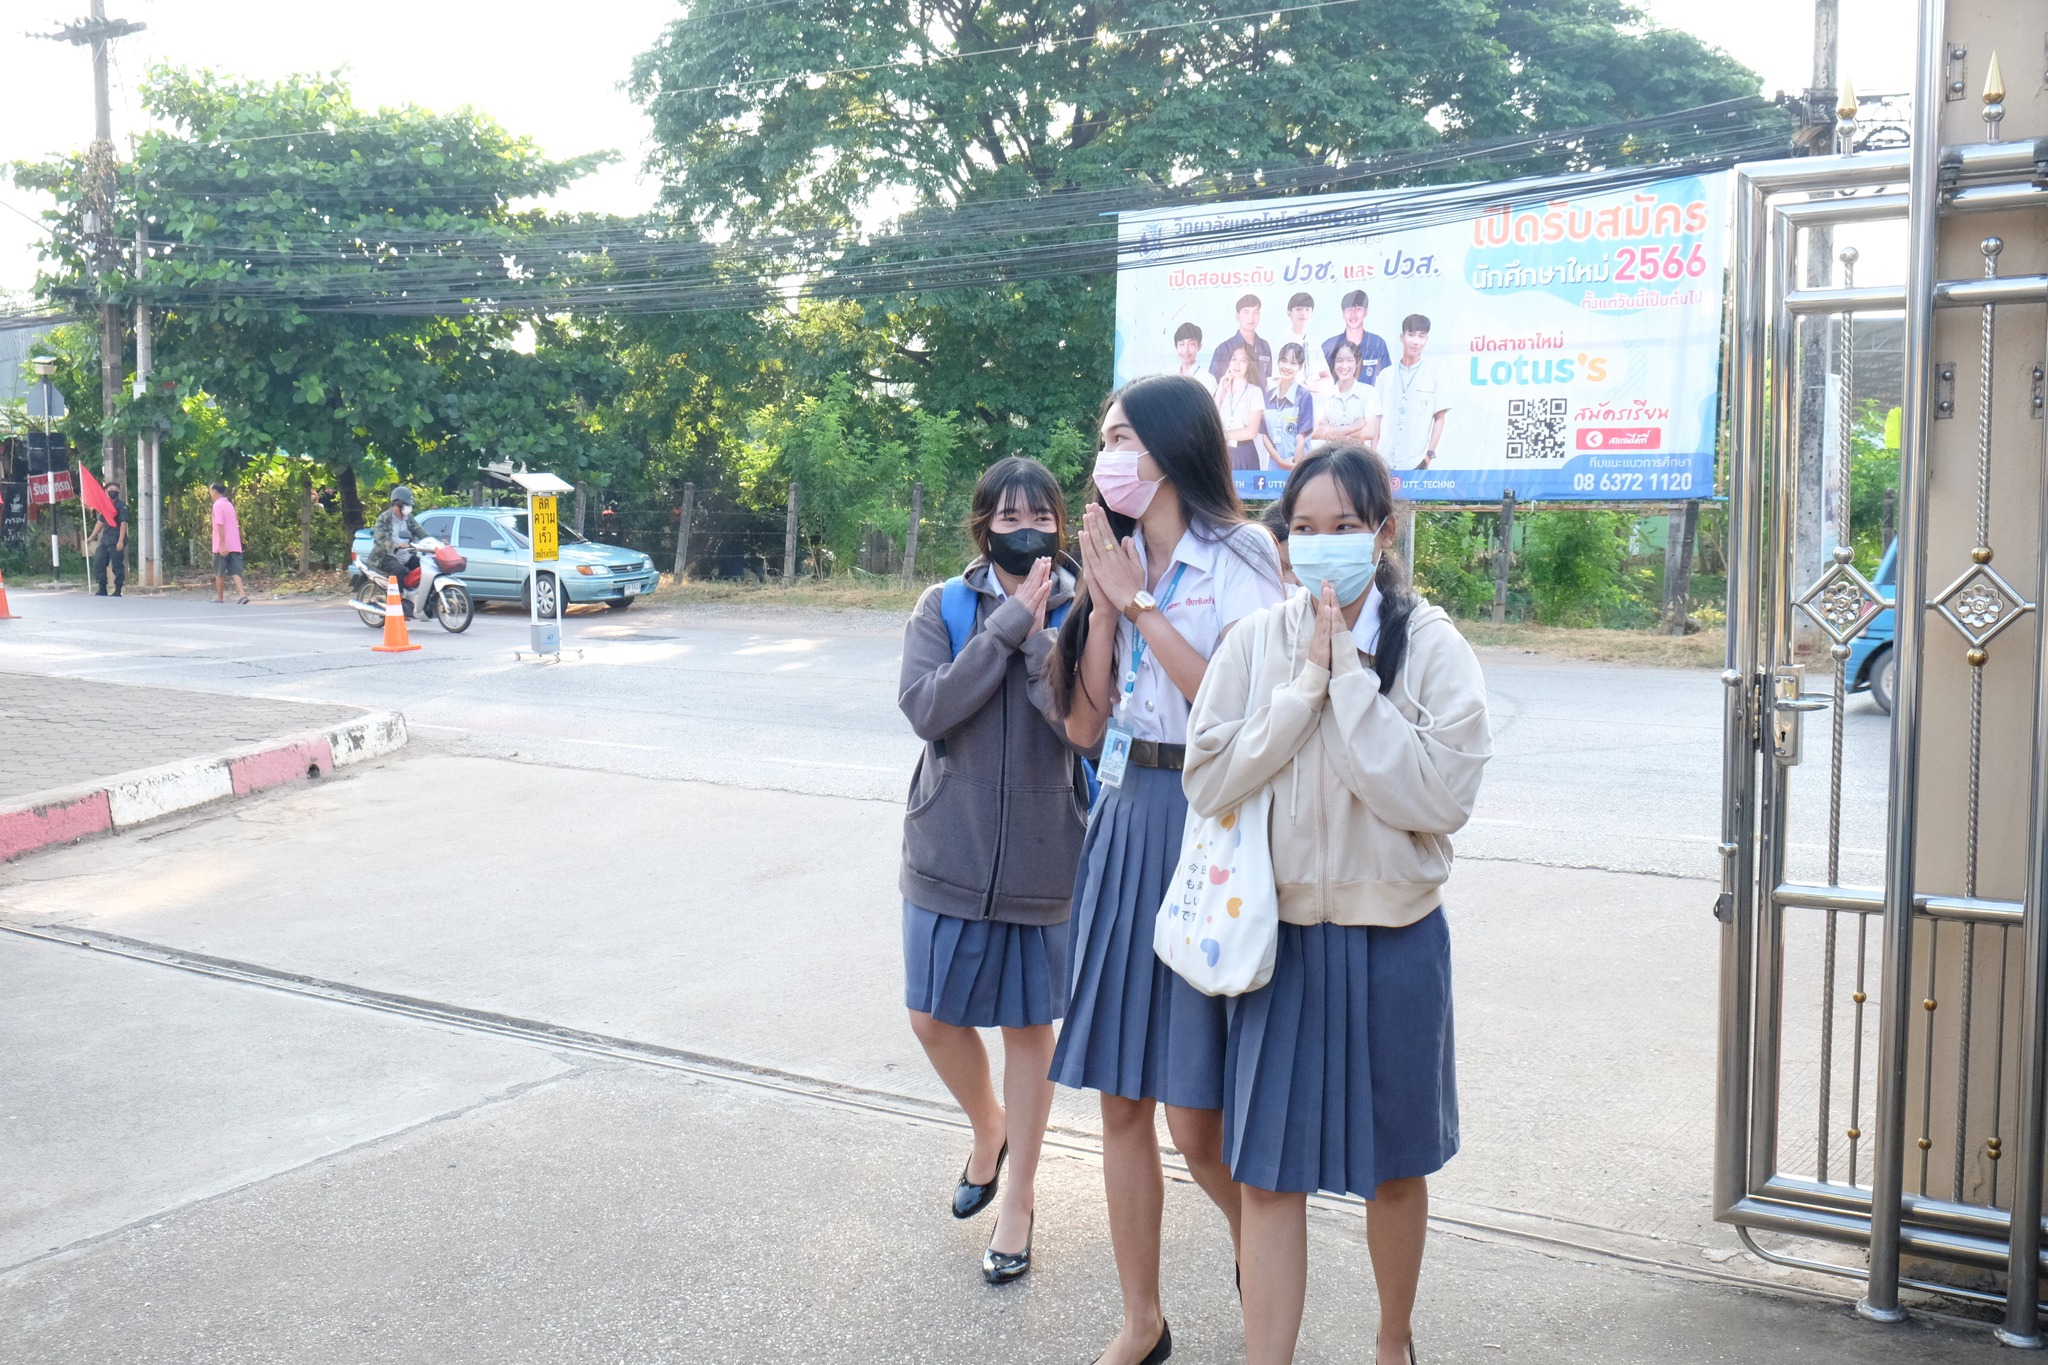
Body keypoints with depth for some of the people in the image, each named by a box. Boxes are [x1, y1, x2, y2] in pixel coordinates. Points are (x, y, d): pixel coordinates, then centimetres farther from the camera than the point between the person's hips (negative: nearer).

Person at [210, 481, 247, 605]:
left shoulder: (217, 505, -9)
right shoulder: (229, 505, 16)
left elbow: (220, 525, -18)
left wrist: (222, 545, -22)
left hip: (222, 546, -6)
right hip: (235, 545, 6)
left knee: (219, 573, 7)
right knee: (235, 572, -3)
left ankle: (220, 598, 15)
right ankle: (242, 594, -20)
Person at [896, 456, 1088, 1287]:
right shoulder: (943, 607, -1)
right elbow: (925, 709, -17)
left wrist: (1037, 635, -22)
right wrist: (1005, 625, -18)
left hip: (1044, 855, -1)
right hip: (950, 851, 2)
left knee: (1029, 1025, 9)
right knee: (933, 1016, 7)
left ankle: (1020, 1198, 26)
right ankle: (989, 1129, 38)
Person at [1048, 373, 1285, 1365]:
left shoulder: (1237, 557, -5)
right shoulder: (1122, 562, 13)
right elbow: (1085, 724, 7)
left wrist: (1140, 601, -12)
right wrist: (1102, 602, -2)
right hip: (1122, 823, 6)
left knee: (1195, 1116, -4)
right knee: (1120, 1099, 10)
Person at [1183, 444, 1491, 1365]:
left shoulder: (1433, 647, -7)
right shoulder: (1256, 641, -1)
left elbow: (1442, 796, -19)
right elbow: (1208, 782, -10)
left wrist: (1350, 679, -19)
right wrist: (1305, 686, -15)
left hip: (1394, 941, 0)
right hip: (1283, 935, 1)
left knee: (1394, 1165, 17)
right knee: (1267, 1173, 2)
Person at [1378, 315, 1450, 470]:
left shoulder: (1434, 374, 3)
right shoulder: (1386, 375, 10)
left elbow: (1439, 418, 4)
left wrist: (1430, 454, -3)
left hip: (1416, 463, -2)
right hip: (1385, 461, 2)